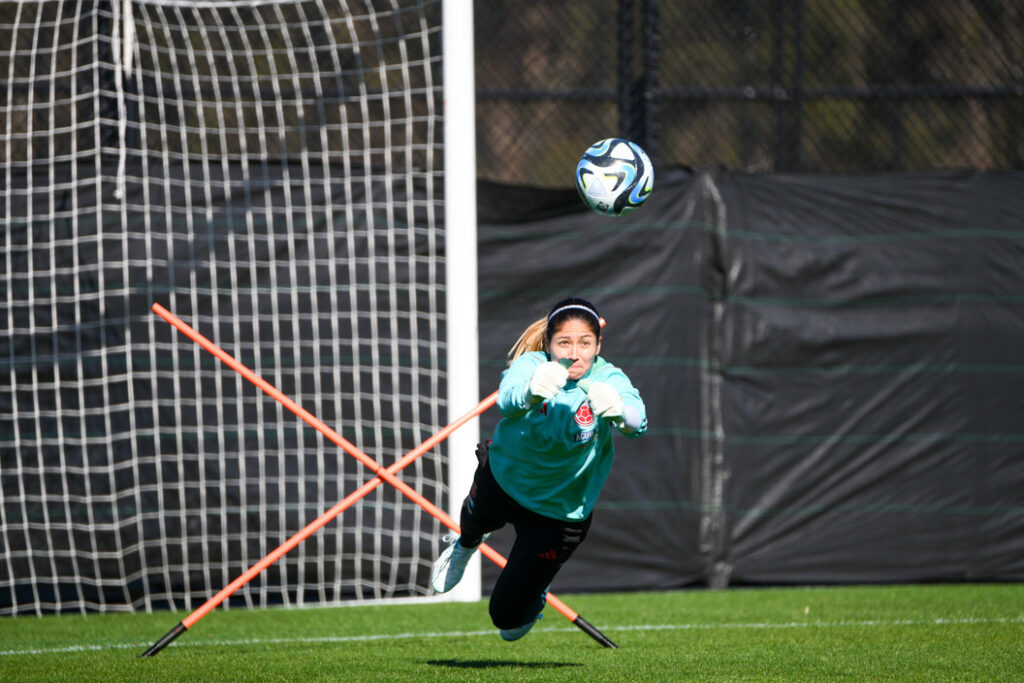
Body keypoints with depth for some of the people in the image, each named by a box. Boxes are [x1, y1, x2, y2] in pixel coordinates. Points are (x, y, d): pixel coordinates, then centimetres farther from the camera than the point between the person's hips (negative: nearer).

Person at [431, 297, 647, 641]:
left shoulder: (609, 380, -28)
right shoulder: (531, 366, -26)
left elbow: (637, 423, -48)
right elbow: (508, 400, -49)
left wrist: (619, 411, -73)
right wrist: (533, 391, -73)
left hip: (559, 512, -1)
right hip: (502, 478, 1)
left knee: (508, 614, 3)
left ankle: (535, 596, 41)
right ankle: (465, 545, 73)